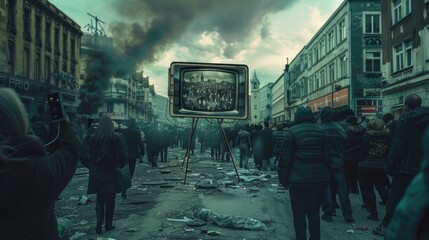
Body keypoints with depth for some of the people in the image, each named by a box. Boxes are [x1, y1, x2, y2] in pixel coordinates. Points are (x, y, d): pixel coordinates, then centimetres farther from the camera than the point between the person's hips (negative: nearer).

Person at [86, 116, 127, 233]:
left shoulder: (92, 138, -5)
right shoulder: (117, 138, -11)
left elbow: (90, 155, 5)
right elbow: (122, 155, -6)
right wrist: (121, 166, 11)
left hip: (97, 173, 2)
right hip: (111, 172, -2)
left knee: (100, 198, 15)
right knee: (110, 199, 11)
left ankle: (99, 219, -5)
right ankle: (108, 224, 15)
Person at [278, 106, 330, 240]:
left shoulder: (292, 132, -5)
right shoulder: (320, 132, 9)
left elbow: (285, 158, -7)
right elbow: (326, 156, 13)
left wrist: (283, 178, 0)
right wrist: (327, 175, 19)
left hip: (299, 179, -4)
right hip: (320, 178, 4)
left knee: (299, 214, 6)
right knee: (314, 212, 14)